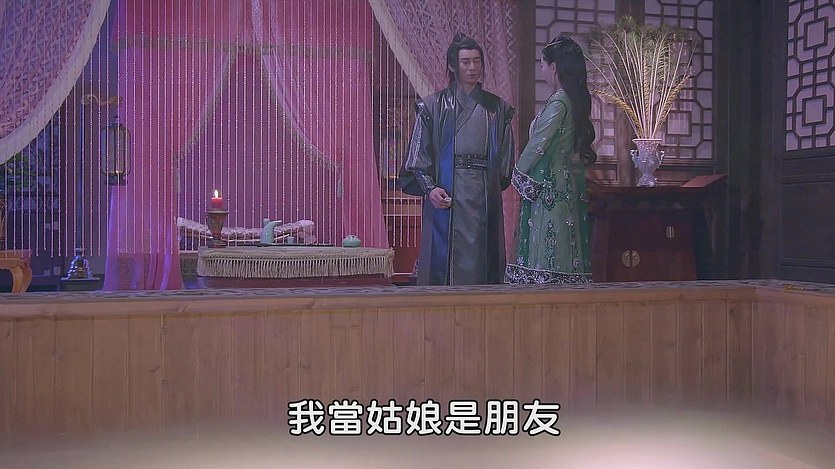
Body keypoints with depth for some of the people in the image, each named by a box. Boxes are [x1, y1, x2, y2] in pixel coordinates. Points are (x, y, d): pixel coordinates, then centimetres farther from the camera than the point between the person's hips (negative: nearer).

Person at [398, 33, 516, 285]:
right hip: (445, 194, -2)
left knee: (481, 259, 2)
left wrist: (497, 184, 7)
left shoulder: (496, 108, 13)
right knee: (444, 257, -3)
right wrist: (429, 188, -11)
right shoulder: (434, 106, 5)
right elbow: (419, 152, 1)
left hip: (484, 196, 2)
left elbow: (505, 154, 16)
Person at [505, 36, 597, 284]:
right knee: (563, 258, 10)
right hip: (569, 187, 9)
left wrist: (519, 175, 2)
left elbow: (538, 144, -14)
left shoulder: (558, 102, -14)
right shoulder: (576, 100, 13)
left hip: (549, 189, -9)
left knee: (545, 258, -6)